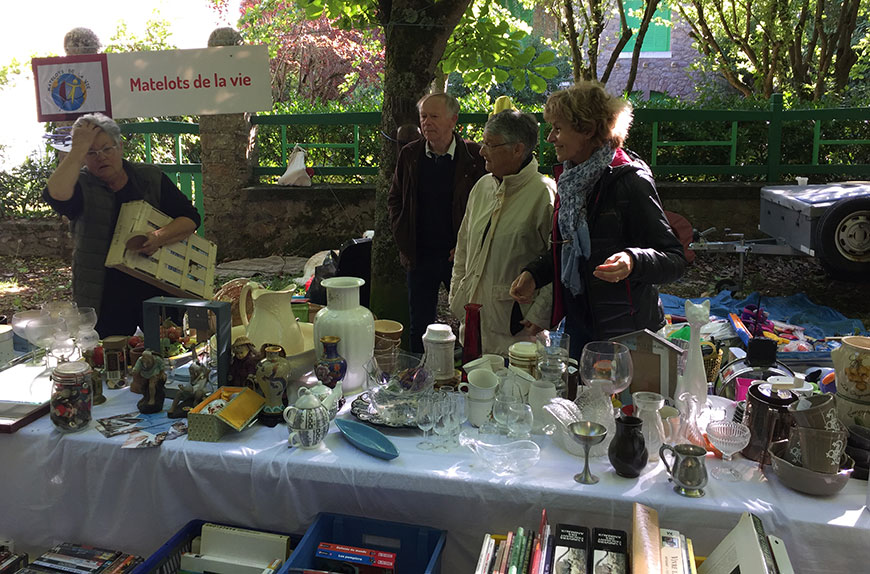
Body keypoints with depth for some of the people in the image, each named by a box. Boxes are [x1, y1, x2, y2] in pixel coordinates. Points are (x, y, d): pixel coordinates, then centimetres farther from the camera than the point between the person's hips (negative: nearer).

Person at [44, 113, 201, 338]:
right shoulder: (80, 185, 0)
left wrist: (160, 237, -18)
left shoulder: (151, 178, 5)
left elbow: (191, 218, 0)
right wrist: (79, 149, -17)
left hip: (158, 293, 2)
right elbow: (56, 195, -24)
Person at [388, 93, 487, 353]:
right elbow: (394, 200, 13)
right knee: (419, 326, 13)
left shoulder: (475, 155, -7)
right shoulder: (409, 154, 3)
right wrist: (402, 238, 2)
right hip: (420, 256, 3)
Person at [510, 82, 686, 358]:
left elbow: (675, 259, -18)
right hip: (577, 320, 7)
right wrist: (534, 273, 2)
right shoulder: (572, 179, 7)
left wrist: (633, 261, -37)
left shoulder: (630, 182, -17)